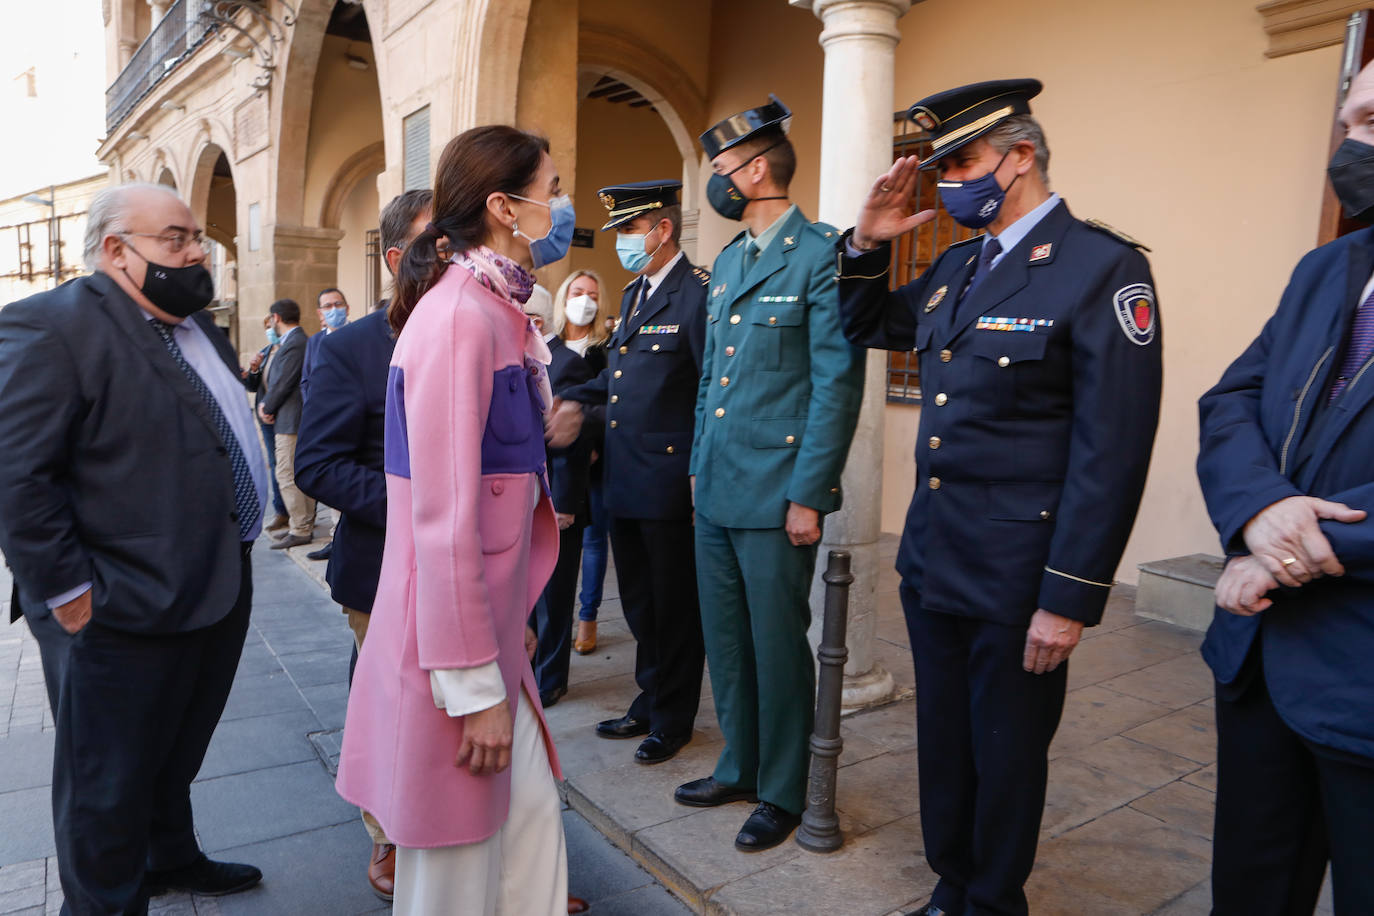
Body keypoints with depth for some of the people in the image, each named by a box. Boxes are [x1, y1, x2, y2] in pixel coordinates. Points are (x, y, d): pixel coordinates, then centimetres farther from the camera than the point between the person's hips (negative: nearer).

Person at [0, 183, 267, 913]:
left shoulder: (196, 325, 12)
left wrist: (240, 545, 15)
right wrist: (68, 592, -19)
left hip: (217, 593, 9)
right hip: (123, 616, -8)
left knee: (177, 755, 26)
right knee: (109, 783, 12)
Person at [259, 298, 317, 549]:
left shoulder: (293, 344, -16)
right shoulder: (300, 340, 16)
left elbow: (283, 383, -17)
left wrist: (267, 408, -2)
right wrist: (266, 403, 5)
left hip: (291, 421, -10)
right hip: (302, 420, 10)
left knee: (287, 476, -7)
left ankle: (299, 530, -4)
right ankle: (306, 526, 19)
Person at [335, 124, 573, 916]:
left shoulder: (499, 311, 9)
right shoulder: (457, 316, -19)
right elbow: (445, 521, -22)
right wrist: (474, 686, -17)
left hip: (492, 631, 8)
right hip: (452, 644, -8)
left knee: (530, 824, 18)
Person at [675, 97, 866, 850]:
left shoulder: (819, 257, -10)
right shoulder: (726, 262, 15)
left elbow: (837, 383, -14)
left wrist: (808, 495, -16)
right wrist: (700, 465, 16)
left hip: (776, 496, -8)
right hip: (715, 488, 8)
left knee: (777, 645, 6)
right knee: (725, 639, 17)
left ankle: (782, 792, 26)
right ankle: (739, 766, 36)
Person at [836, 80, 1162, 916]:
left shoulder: (1103, 268, -13)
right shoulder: (957, 266, 9)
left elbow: (1112, 450, -18)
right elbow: (868, 328, 23)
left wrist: (1071, 598, -18)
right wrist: (867, 245, 5)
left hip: (1016, 573, -7)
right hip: (930, 556, 7)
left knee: (1006, 752, 12)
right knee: (943, 740, 20)